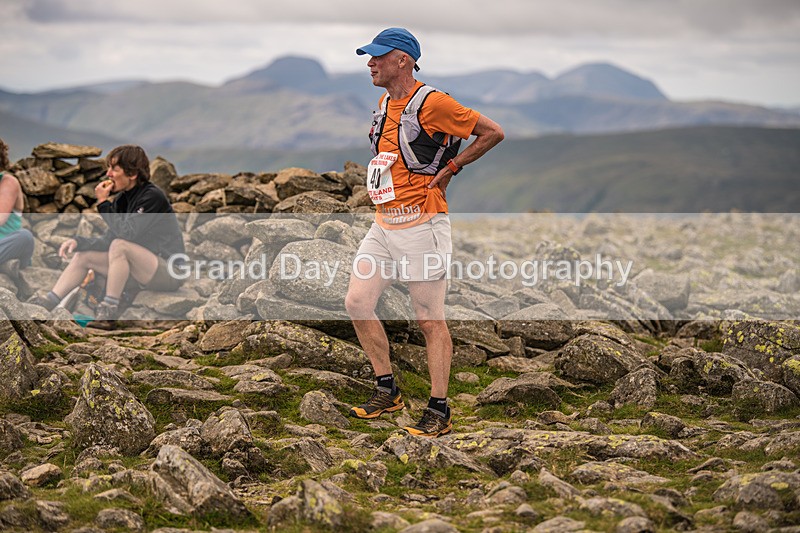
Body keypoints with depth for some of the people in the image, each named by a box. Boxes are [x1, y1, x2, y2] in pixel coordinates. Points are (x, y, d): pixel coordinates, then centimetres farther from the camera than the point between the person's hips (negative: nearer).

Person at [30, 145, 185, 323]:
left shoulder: (152, 197, -16)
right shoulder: (122, 199, 9)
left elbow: (125, 233, -24)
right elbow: (108, 240, 8)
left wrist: (103, 203, -16)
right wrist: (79, 242, -6)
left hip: (169, 273, -9)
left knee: (120, 246, -31)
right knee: (83, 255, 3)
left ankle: (110, 308, -26)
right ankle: (48, 302, -6)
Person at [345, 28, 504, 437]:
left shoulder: (431, 102, -13)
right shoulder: (385, 105, 13)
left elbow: (493, 132, -10)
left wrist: (450, 168, -7)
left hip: (421, 226, -9)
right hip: (383, 225, 9)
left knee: (430, 320, -2)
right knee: (357, 302, 6)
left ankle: (439, 412, 6)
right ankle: (387, 391, 20)